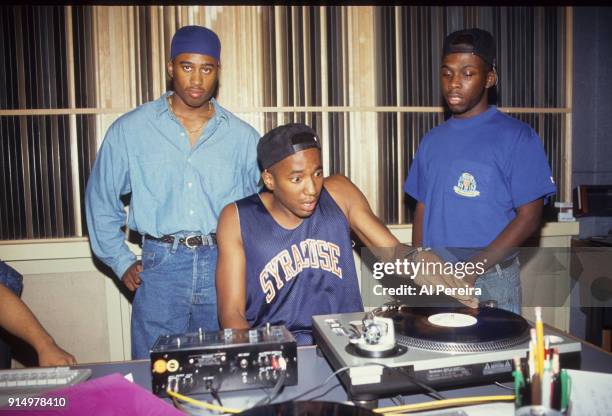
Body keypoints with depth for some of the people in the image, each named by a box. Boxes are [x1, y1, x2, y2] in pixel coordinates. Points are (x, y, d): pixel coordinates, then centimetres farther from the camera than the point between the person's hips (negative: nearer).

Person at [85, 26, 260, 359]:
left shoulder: (242, 136, 4)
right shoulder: (130, 130, 2)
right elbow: (101, 200, 10)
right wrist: (121, 262, 6)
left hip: (225, 267, 1)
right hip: (160, 268, -1)